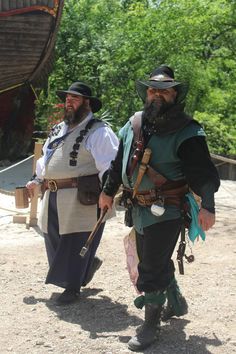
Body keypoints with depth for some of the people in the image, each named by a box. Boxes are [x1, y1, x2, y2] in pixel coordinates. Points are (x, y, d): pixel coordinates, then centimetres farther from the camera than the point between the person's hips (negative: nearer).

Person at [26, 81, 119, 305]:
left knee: (75, 244, -3)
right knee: (54, 241, 12)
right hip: (53, 197, 8)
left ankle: (72, 288, 10)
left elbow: (109, 165, -13)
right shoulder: (58, 130, 19)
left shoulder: (98, 131, -6)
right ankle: (89, 263, 35)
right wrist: (36, 180, 25)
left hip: (81, 199, -8)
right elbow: (45, 157, 31)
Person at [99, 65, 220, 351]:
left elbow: (203, 171, -16)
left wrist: (207, 206, -25)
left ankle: (151, 325, 11)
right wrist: (108, 191, 21)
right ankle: (176, 304, 43)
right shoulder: (134, 124, 7)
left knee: (152, 269, -5)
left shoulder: (187, 132, -12)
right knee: (156, 262, 20)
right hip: (139, 209, 7)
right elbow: (119, 161, 17)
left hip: (166, 211, -7)